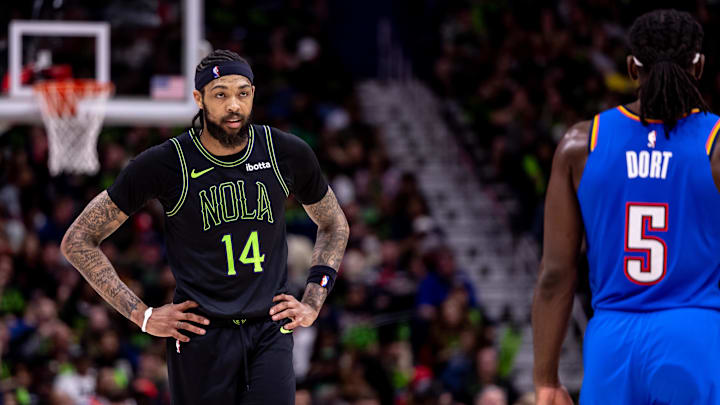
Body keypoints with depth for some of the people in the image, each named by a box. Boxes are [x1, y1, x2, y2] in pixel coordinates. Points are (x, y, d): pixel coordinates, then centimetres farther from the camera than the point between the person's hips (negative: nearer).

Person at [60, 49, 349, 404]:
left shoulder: (288, 154, 4)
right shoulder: (166, 164, -5)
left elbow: (334, 227, 24)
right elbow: (78, 241, 0)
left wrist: (313, 303, 10)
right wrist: (141, 315, -4)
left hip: (271, 333, 2)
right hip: (201, 337, -2)